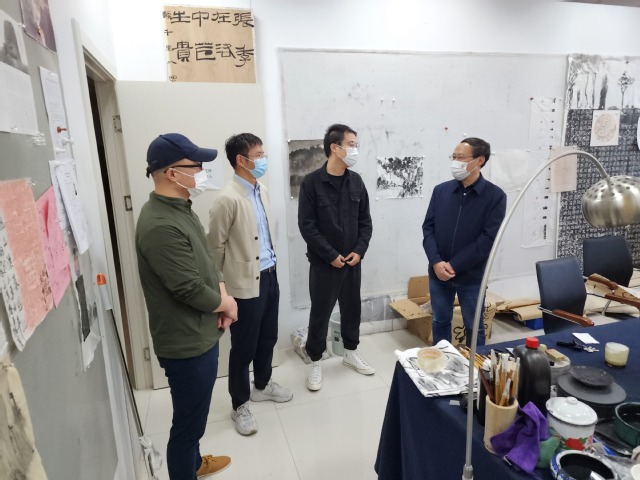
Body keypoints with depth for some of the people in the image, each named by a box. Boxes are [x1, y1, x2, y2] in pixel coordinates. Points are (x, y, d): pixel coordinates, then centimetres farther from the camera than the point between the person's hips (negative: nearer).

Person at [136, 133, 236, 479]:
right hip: (186, 343, -10)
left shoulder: (180, 209, 5)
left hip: (199, 335, 10)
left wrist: (223, 294, -4)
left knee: (192, 416, 29)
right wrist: (226, 305, -9)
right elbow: (191, 290, -27)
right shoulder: (160, 225, -27)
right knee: (188, 422, 10)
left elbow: (205, 260, 11)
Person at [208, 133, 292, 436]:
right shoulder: (228, 199, -19)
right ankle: (240, 405, 26)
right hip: (245, 283, -8)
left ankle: (262, 385, 42)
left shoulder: (262, 191, 7)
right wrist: (222, 284, -3)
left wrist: (271, 264, 17)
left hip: (269, 275, 8)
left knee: (268, 337, 20)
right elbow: (215, 247, -13)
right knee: (244, 346, 7)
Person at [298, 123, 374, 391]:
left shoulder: (356, 181, 3)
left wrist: (360, 250, -6)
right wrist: (331, 255, -15)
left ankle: (351, 353, 37)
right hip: (323, 263, -5)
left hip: (352, 260, 5)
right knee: (320, 312, 6)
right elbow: (307, 225, -14)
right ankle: (315, 362, 24)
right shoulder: (312, 182, -12)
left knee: (352, 308, 16)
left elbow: (365, 221, 7)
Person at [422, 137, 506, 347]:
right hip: (438, 273, 3)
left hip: (471, 276, -2)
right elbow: (428, 227, -1)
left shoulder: (495, 196, -8)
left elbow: (488, 239, -13)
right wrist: (436, 262, -15)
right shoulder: (440, 190, 1)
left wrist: (453, 265, -17)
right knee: (440, 322, 16)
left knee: (474, 327, 12)